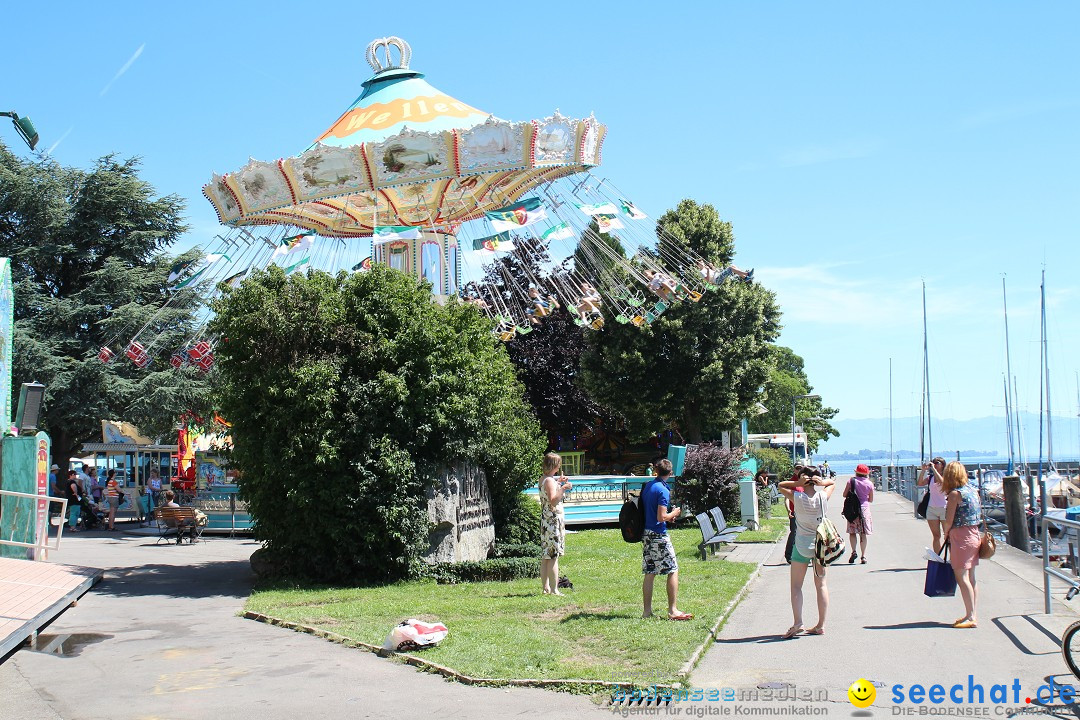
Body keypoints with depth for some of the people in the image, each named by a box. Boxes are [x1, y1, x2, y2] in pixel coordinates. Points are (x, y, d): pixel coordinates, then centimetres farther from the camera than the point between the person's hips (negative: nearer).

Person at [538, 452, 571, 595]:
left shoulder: (542, 480, 13)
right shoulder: (550, 481, -14)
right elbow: (553, 501, -25)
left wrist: (558, 483, 30)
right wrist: (563, 488, -30)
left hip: (545, 520, 10)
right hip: (553, 520, -10)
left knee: (545, 557, 11)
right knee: (554, 557, -8)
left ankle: (546, 587, 16)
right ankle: (554, 590, -8)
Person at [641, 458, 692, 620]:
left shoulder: (647, 485, 8)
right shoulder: (663, 490, -16)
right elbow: (661, 518, -20)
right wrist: (675, 513, -2)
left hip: (646, 534, 8)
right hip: (658, 535, -8)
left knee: (649, 573, 10)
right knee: (673, 570, 1)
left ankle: (647, 611, 13)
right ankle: (673, 610, 1)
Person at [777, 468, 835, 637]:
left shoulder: (797, 497, -12)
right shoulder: (823, 496, -6)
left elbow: (781, 485, 4)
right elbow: (832, 483, 14)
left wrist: (798, 483, -13)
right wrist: (821, 482, -7)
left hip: (802, 545, -3)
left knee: (796, 586, 4)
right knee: (821, 585, 10)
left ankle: (798, 623, -9)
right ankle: (821, 625, 12)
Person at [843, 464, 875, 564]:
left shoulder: (852, 481, -6)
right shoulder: (870, 483, -1)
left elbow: (844, 495, -2)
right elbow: (871, 500, 6)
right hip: (864, 509, 1)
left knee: (852, 532, 10)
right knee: (863, 533, 7)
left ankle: (854, 551, -8)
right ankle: (863, 556, 7)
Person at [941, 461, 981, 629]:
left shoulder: (955, 494, -13)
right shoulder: (972, 490, 9)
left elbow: (948, 521, -13)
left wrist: (946, 535, 4)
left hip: (960, 536, -8)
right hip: (974, 535, 9)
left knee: (962, 577, -7)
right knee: (971, 578, 11)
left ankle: (971, 617, -9)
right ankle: (971, 615, 15)